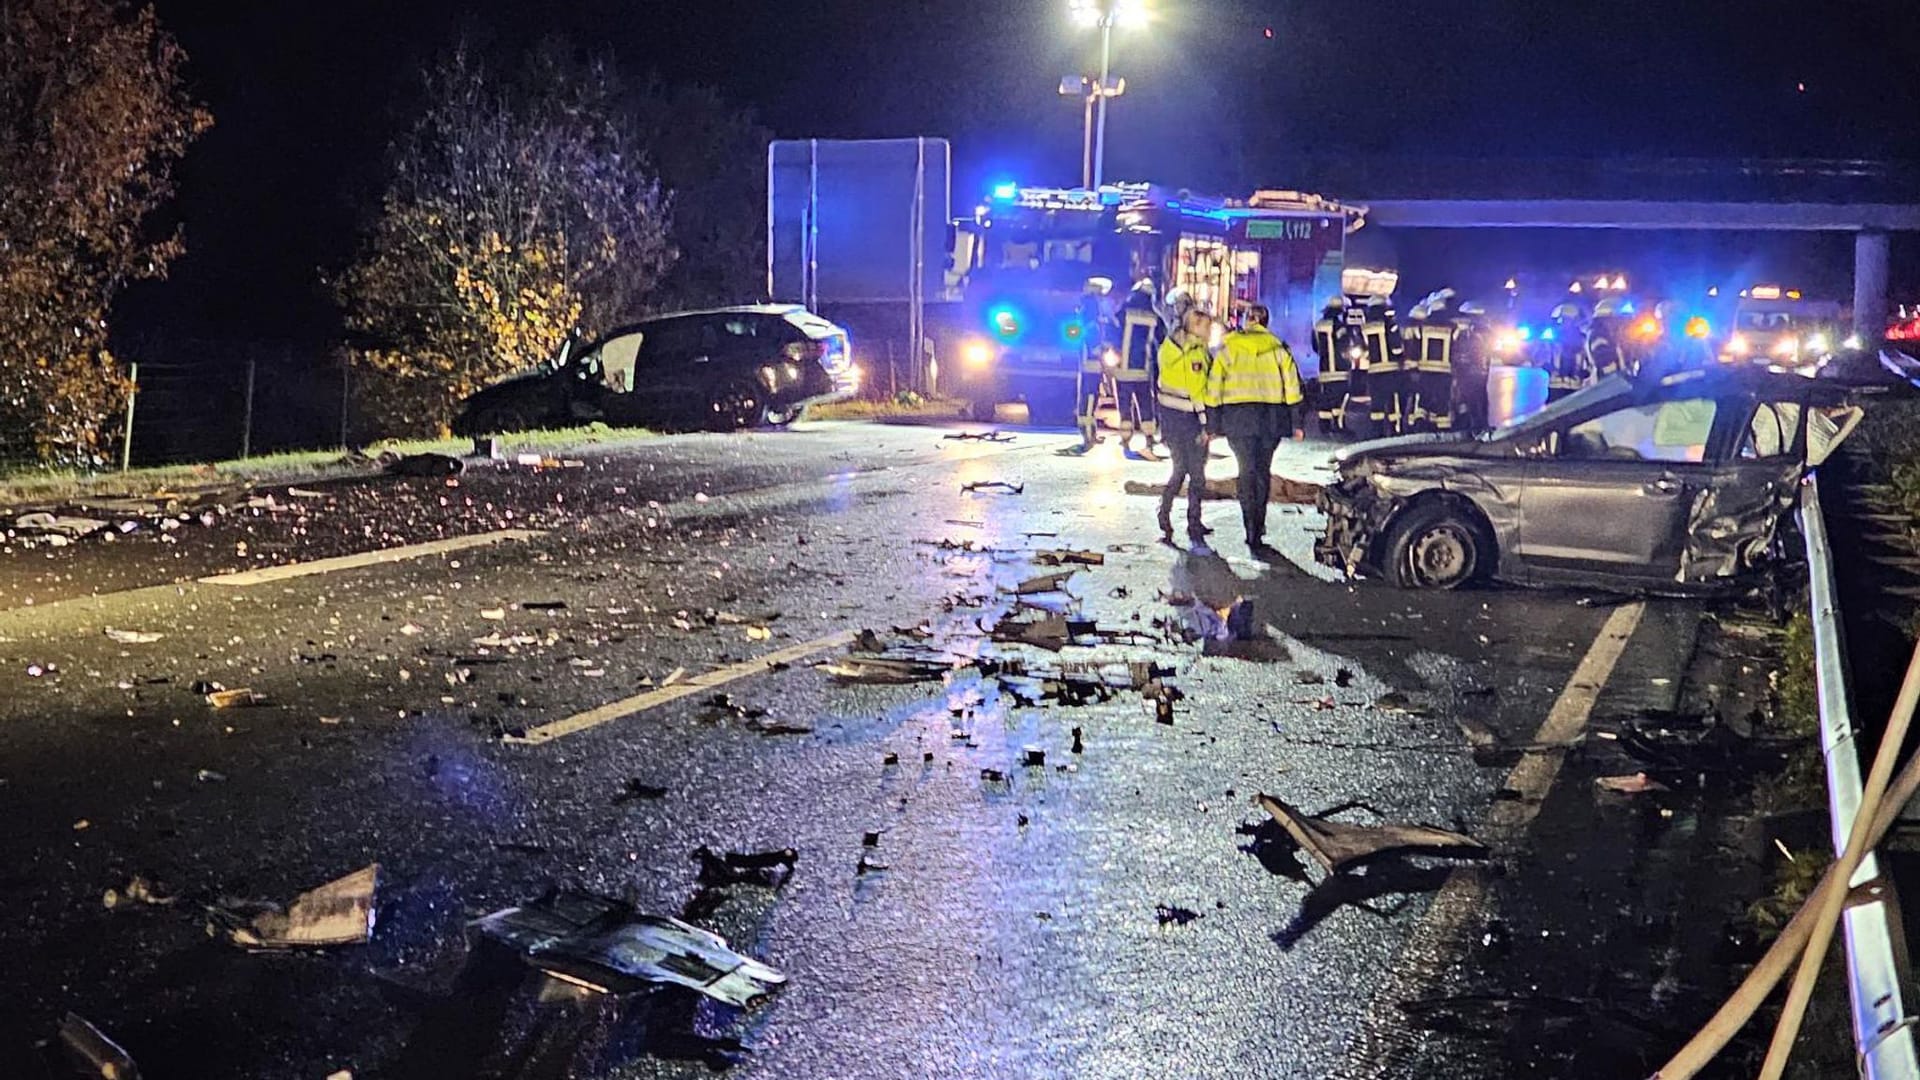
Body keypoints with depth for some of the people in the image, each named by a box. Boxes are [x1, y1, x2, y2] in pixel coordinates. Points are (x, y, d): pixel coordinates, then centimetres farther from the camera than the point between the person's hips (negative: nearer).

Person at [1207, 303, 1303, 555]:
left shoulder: (1228, 347, 4)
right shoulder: (1278, 347, 6)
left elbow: (1214, 385, 2)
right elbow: (1292, 383, 4)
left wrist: (1212, 423, 7)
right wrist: (1295, 423, 9)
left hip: (1237, 416, -1)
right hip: (1271, 416, 1)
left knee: (1247, 470, 1)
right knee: (1263, 470, 14)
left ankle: (1253, 531, -9)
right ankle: (1258, 527, 21)